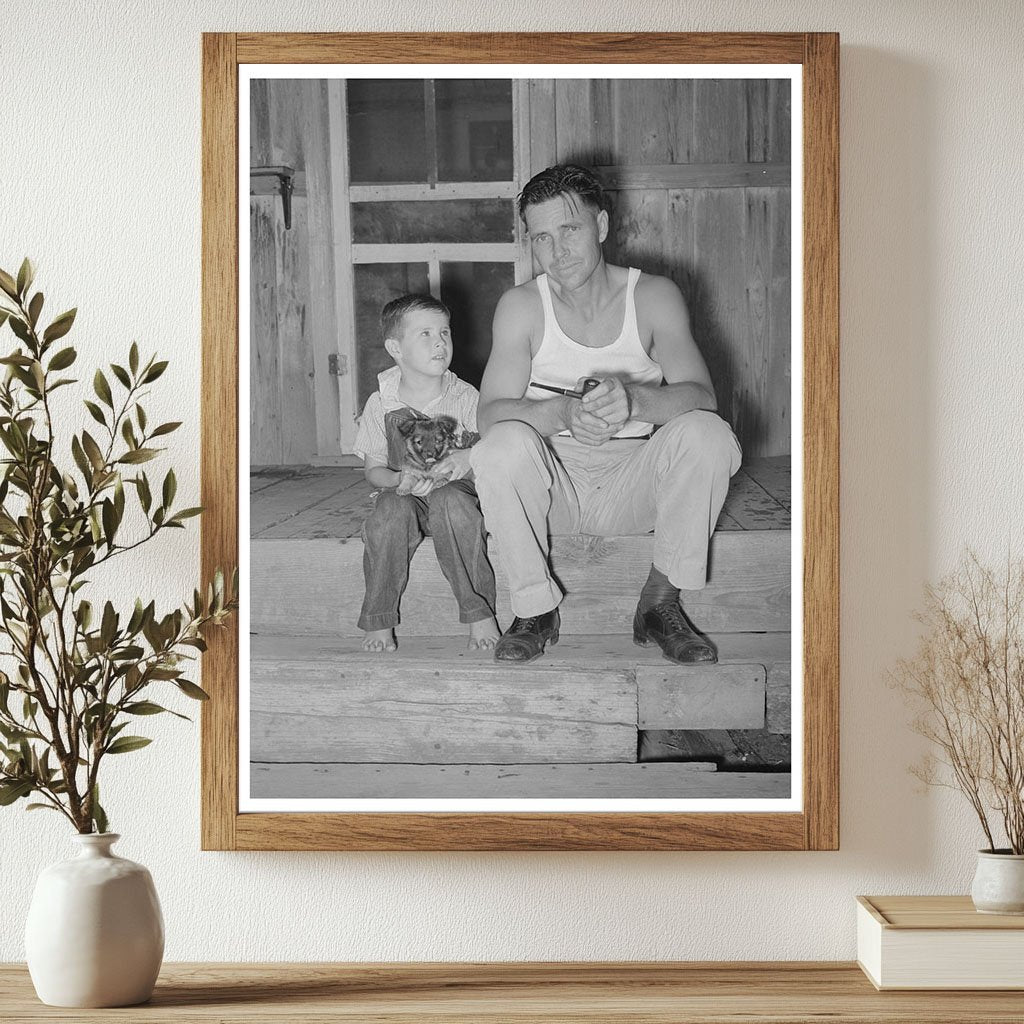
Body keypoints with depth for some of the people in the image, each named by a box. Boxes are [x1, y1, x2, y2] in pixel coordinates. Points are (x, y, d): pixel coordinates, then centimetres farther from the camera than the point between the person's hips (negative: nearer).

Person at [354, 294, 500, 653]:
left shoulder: (465, 397, -5)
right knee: (391, 509, -34)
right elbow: (373, 468, 1)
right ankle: (378, 621, -19)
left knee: (450, 501, -37)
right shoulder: (381, 403, -3)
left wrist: (468, 458, -28)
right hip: (404, 493, 1)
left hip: (456, 490, -1)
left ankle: (480, 614, -28)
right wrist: (400, 479, -22)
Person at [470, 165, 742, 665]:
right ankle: (535, 610, -12)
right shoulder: (521, 307, -5)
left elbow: (700, 395, -18)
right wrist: (563, 412, -38)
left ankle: (660, 605, -12)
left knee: (706, 434, -27)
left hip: (634, 481, 1)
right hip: (553, 487, 0)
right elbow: (490, 413, -17)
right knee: (503, 445, -32)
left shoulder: (653, 296, -5)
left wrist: (634, 399, -41)